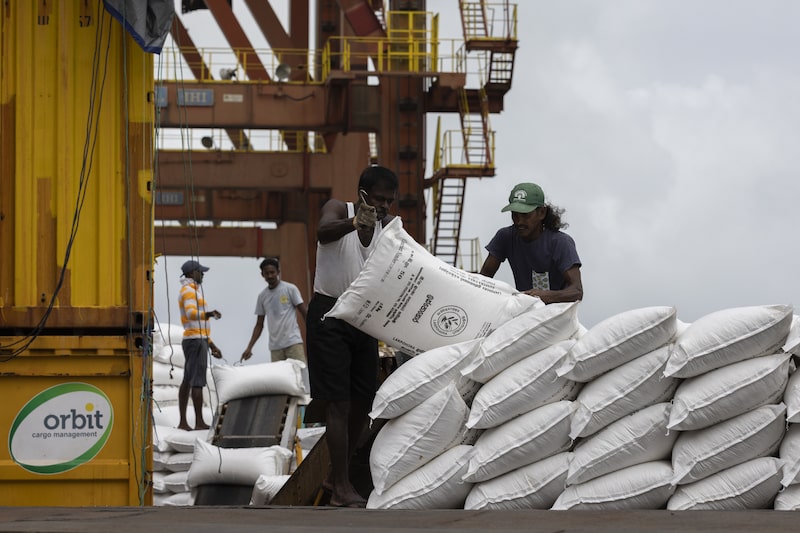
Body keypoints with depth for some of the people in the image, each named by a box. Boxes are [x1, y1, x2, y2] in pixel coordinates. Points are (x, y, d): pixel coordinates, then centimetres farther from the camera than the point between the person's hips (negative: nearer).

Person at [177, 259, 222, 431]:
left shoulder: (191, 292, 23)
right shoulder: (189, 290, -11)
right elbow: (192, 314, -30)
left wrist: (212, 345, 27)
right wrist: (209, 313, -49)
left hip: (192, 341, 10)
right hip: (196, 342, -10)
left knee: (187, 382, 7)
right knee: (198, 382, -9)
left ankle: (183, 422, 6)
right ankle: (199, 422, -9)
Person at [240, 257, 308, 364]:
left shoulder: (290, 289, 1)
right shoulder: (262, 296, 12)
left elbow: (304, 312, 0)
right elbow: (259, 325, 16)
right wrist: (249, 347, 8)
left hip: (293, 343, -3)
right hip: (275, 346, 4)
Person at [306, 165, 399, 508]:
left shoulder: (388, 225, 5)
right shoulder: (338, 210, -10)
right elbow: (324, 231, -34)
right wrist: (354, 223, -53)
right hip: (329, 314, -6)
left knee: (364, 400, 10)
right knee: (338, 402, -9)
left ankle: (336, 476, 25)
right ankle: (341, 488, -7)